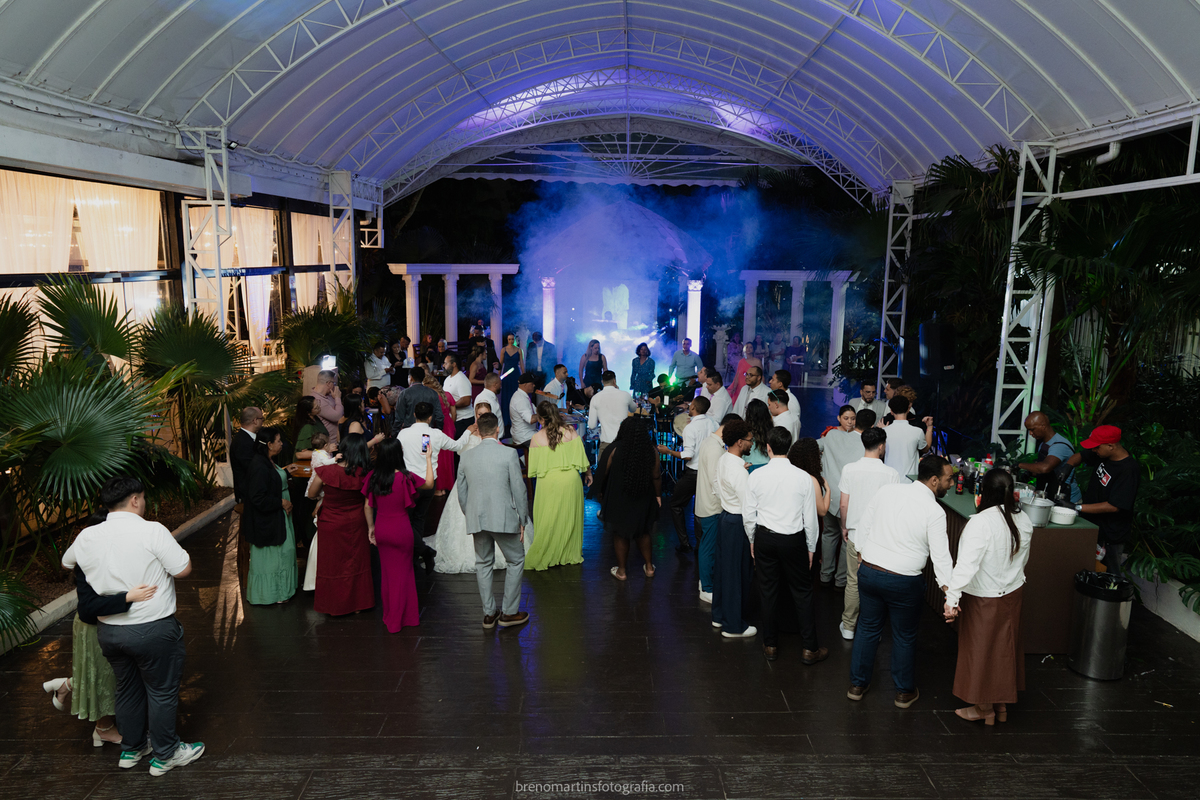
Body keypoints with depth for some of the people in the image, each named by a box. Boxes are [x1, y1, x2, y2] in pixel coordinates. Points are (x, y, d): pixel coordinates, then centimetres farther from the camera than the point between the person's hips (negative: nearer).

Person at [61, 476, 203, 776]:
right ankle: (164, 755, 22)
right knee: (162, 691, 10)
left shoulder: (86, 537, -1)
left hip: (108, 630, 6)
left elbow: (67, 563, 20)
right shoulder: (152, 531, -18)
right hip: (153, 630, -6)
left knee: (128, 689, 23)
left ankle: (131, 749, 38)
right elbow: (184, 569, -15)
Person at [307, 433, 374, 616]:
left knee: (332, 563, 17)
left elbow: (311, 495, -8)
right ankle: (357, 603, 33)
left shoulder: (325, 472, -23)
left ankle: (334, 606, 31)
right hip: (356, 524, 2)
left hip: (331, 524, -1)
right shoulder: (364, 474, -18)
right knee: (357, 563, 19)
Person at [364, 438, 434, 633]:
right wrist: (428, 459, 7)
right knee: (402, 573, 11)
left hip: (381, 530, 4)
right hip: (401, 530, -4)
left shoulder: (373, 477, -8)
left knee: (386, 572, 18)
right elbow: (429, 484, -2)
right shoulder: (405, 478, -20)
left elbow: (368, 506, 0)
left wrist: (371, 527, 15)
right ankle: (400, 618, 19)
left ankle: (388, 616, 30)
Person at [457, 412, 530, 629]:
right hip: (504, 518, -4)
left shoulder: (466, 456, 4)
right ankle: (509, 612, 14)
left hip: (477, 520, 4)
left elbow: (461, 493, 10)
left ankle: (489, 613, 23)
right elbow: (519, 490, -8)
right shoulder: (509, 454, -9)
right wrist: (522, 520, 1)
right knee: (516, 561, 12)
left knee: (483, 563, 17)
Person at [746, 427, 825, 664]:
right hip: (794, 540, -1)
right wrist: (811, 547, 8)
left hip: (765, 538, 1)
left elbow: (749, 515, -3)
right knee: (802, 593, 11)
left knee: (768, 592, 13)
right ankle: (809, 649, 17)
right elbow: (810, 518, -5)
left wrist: (752, 541, 14)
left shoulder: (756, 476, -9)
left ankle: (770, 645, 25)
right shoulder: (803, 477, -11)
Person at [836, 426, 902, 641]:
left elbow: (843, 505, -3)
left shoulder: (849, 469, -7)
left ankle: (848, 627, 24)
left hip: (855, 535, 2)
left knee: (853, 582, 13)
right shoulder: (891, 474, -13)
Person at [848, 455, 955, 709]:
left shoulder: (886, 491, 0)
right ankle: (905, 692, 31)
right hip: (904, 581, -4)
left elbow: (864, 526, 8)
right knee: (904, 637, 15)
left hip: (868, 571, 4)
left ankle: (857, 685, 31)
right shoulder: (934, 512, -14)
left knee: (868, 628, 19)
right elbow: (940, 555, -19)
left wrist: (862, 555, 21)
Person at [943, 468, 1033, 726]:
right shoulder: (1023, 521, -5)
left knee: (980, 649, 11)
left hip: (983, 599, -6)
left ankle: (984, 708, 26)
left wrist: (952, 598, -33)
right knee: (1004, 647, 20)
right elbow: (1023, 559, 10)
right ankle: (1002, 704, 35)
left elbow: (967, 564, -33)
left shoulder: (981, 522, -27)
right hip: (1012, 595, 6)